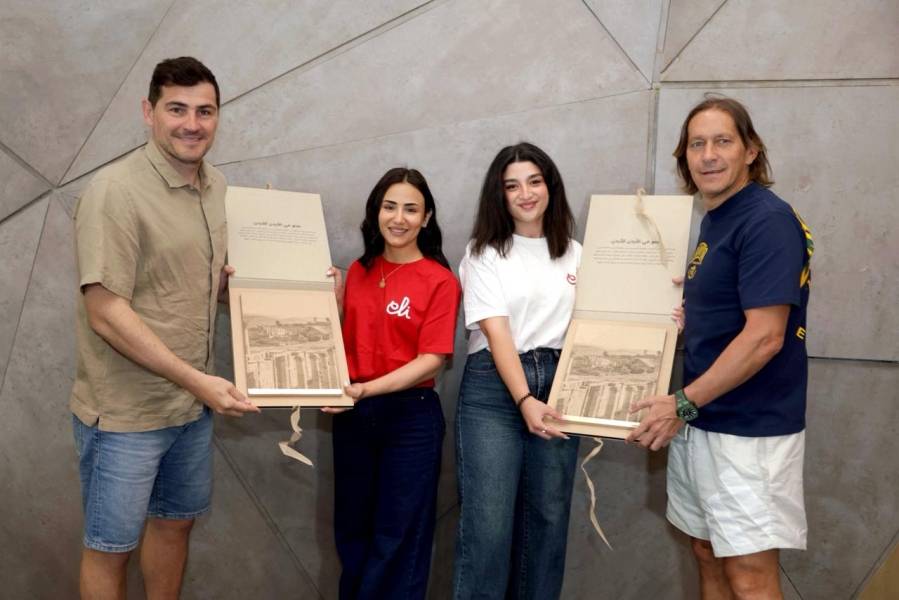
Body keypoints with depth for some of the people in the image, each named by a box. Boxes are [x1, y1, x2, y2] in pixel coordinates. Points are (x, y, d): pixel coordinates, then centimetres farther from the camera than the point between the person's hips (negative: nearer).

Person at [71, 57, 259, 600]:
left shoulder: (218, 187, 4)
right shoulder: (116, 191, -19)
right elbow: (105, 313, -22)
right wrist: (197, 381, -23)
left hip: (194, 401, 7)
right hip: (125, 413, -7)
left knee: (176, 522, 22)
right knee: (110, 548, 10)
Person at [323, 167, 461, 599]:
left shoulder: (440, 281, -8)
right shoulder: (358, 272, 6)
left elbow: (431, 360, -15)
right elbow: (344, 341, 13)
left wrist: (366, 389, -24)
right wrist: (333, 299, -3)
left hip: (410, 416, -5)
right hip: (353, 413, 5)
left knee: (399, 534, 6)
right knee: (351, 527, 17)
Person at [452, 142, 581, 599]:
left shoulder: (576, 255, 12)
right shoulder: (484, 252, 2)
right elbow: (496, 330, -9)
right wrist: (524, 400, -21)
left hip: (558, 386, 4)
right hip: (493, 389, -3)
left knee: (548, 518, 9)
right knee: (487, 523, -6)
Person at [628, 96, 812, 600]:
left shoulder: (767, 221, -17)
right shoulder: (714, 220, 12)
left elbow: (764, 337, -23)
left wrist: (683, 404, -19)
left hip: (750, 430, -9)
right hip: (701, 423, 9)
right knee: (709, 554, 17)